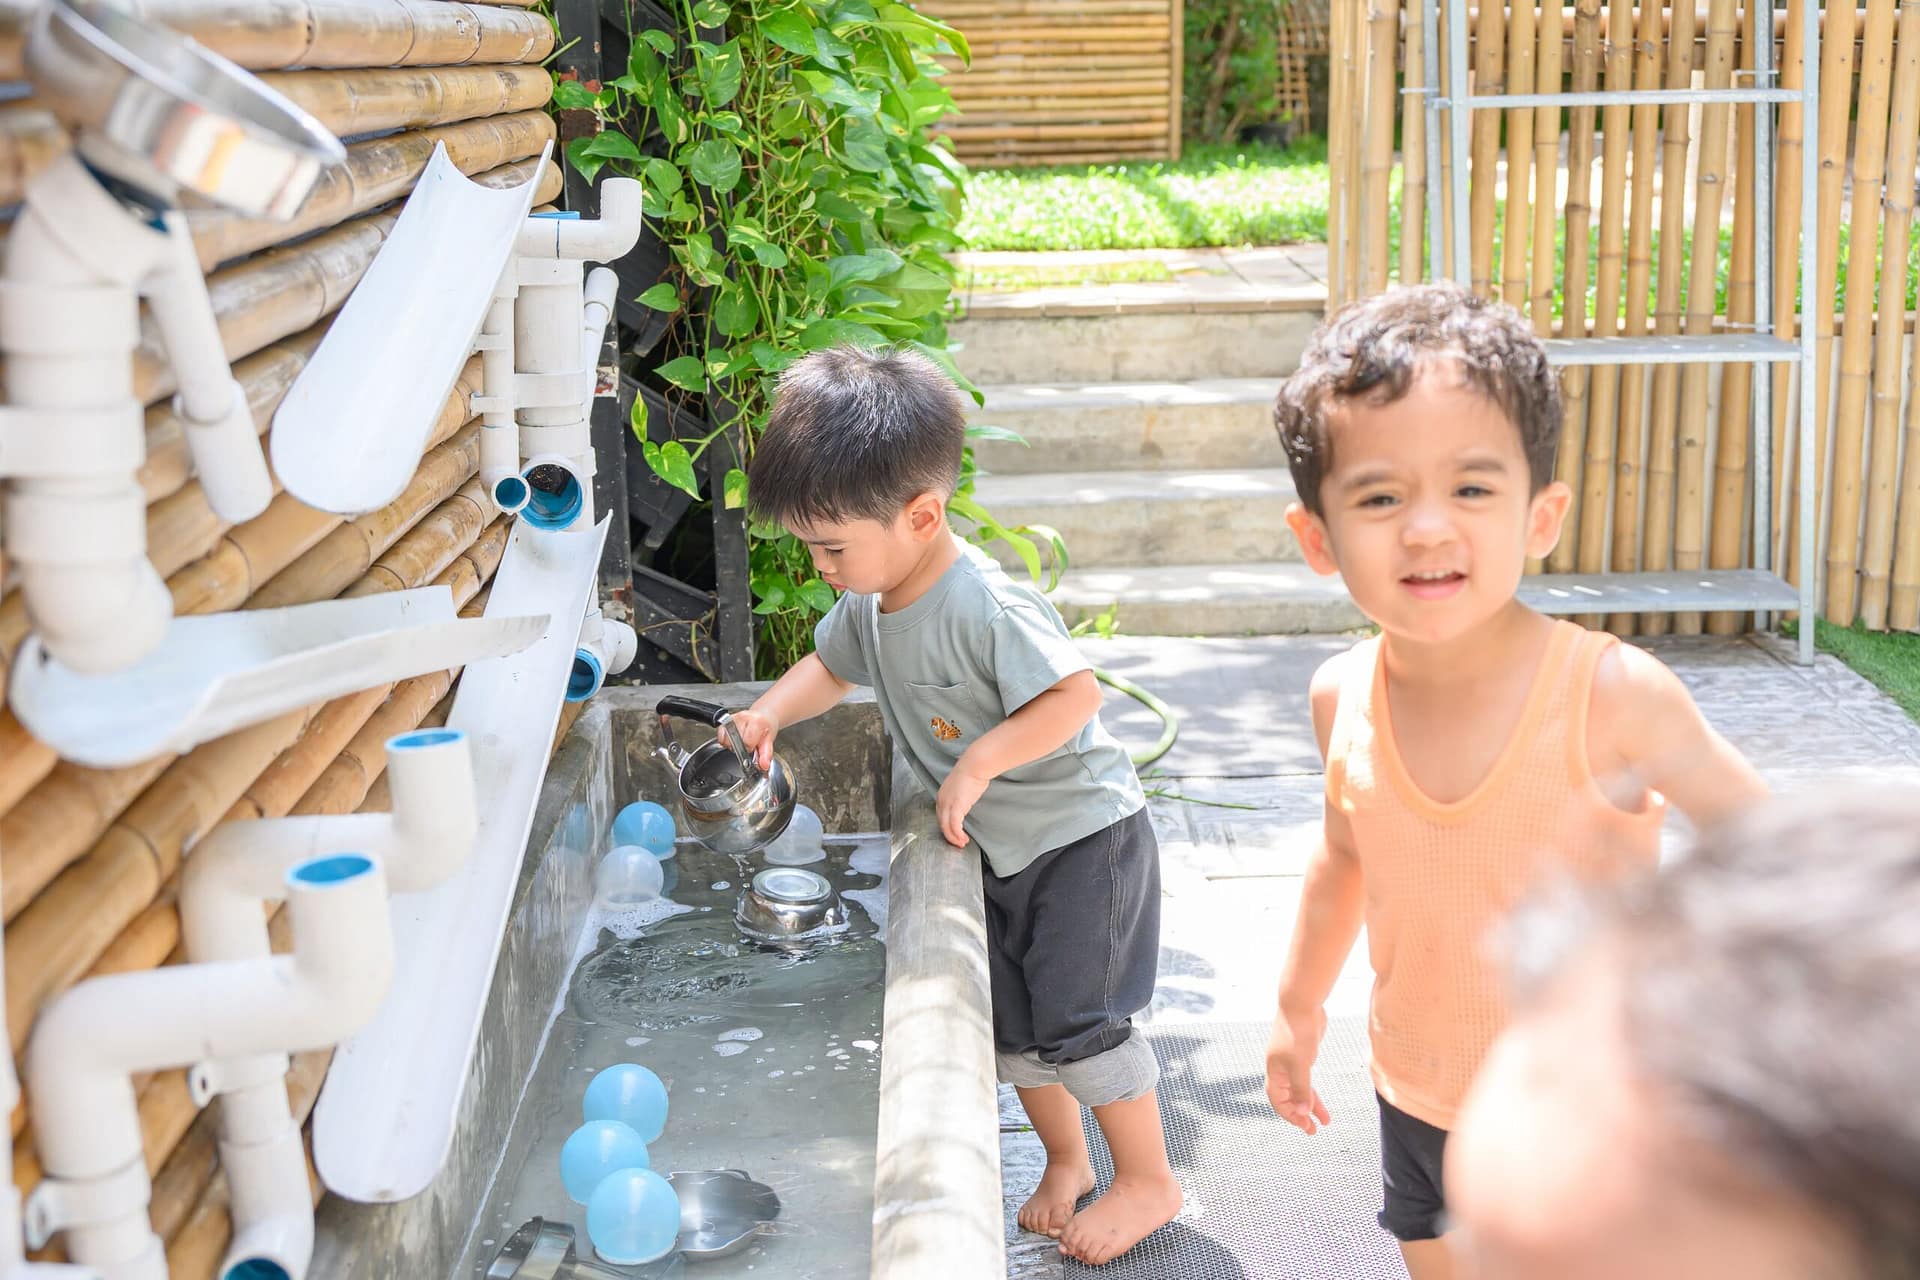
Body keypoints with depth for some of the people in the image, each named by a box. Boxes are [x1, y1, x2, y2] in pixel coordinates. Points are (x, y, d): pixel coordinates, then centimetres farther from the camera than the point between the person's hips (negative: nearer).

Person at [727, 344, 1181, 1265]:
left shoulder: (985, 606, -30)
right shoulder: (871, 603, -2)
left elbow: (1075, 694, -32)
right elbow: (829, 664, 16)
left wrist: (977, 764, -33)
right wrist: (770, 712, -1)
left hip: (1083, 837, -9)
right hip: (999, 848, 9)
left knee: (1076, 1017, -5)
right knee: (1007, 1020, 14)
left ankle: (1148, 1180, 15)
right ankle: (1065, 1161, 35)